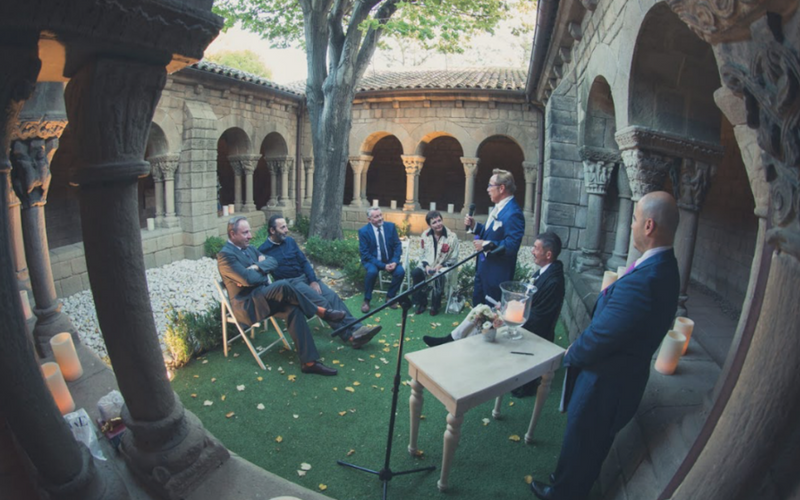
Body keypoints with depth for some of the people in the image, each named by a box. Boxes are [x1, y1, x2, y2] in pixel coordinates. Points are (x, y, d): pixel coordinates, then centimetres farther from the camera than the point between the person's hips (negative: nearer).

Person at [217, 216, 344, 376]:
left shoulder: (249, 248, 16)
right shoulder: (225, 255, -13)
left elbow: (272, 262, 8)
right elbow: (249, 279, -23)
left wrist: (257, 267, -11)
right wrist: (264, 273, -4)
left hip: (263, 297, 8)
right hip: (246, 305, -8)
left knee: (293, 308, -21)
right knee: (282, 286, -33)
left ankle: (309, 361, -25)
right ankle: (319, 311, -11)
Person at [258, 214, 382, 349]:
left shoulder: (290, 241, 12)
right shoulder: (263, 250, -4)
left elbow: (304, 261, 12)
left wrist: (313, 280, -2)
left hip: (305, 277, 6)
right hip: (289, 283, -6)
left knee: (332, 296, -17)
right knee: (322, 302, -25)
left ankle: (357, 329, -25)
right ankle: (350, 335, -26)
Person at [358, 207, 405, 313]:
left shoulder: (390, 226, -4)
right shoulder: (363, 231, -13)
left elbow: (397, 245, 0)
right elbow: (365, 254, -14)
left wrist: (394, 262, -18)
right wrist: (383, 266, -23)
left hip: (389, 260, 3)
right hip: (372, 260, -3)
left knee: (400, 271, -24)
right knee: (372, 272, -35)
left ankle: (390, 297, 1)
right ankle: (366, 300, -12)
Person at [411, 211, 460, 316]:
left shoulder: (452, 236, -10)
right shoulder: (425, 235, 1)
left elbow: (453, 259, -5)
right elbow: (424, 254, 9)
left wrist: (440, 266, -18)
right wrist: (426, 265, -11)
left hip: (444, 266, -3)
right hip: (428, 265, 3)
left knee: (438, 277, -36)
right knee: (415, 273, -27)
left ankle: (435, 306, -13)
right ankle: (421, 303, -10)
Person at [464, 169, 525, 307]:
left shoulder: (513, 213, -24)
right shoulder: (498, 207, 8)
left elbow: (512, 246, -30)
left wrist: (487, 245, -28)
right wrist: (474, 226, 3)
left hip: (497, 272, -10)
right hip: (483, 267, 10)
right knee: (477, 304, 24)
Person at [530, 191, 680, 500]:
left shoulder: (642, 281, -34)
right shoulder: (663, 267, -1)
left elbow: (599, 338, -28)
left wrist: (571, 354, -11)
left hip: (606, 380, -9)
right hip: (624, 373, 9)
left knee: (579, 442, 16)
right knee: (595, 441, 30)